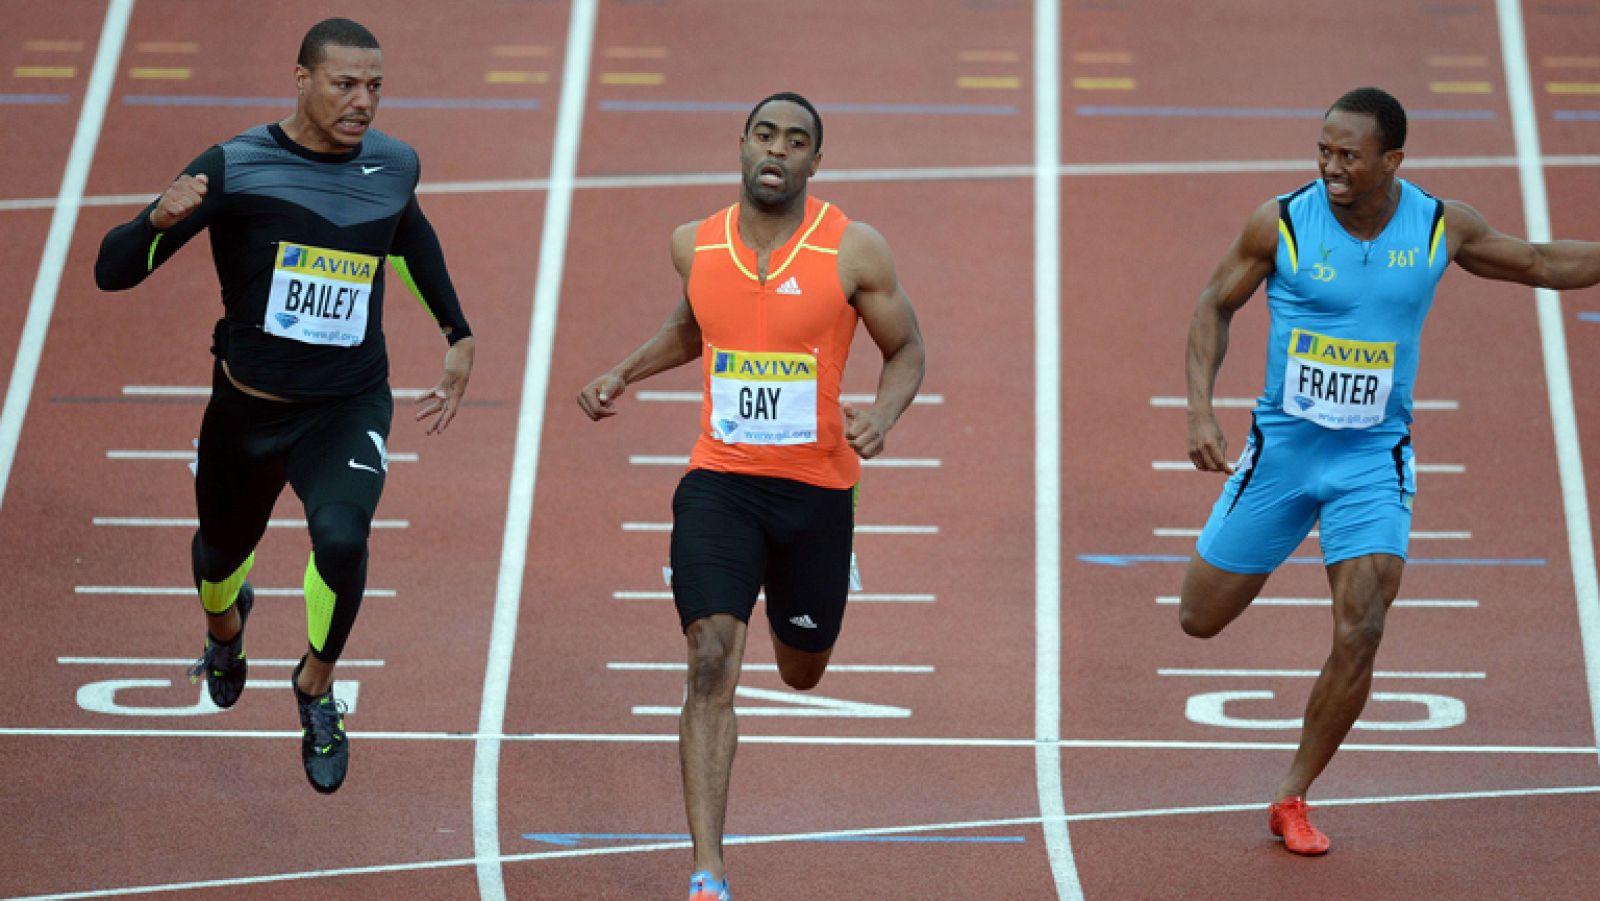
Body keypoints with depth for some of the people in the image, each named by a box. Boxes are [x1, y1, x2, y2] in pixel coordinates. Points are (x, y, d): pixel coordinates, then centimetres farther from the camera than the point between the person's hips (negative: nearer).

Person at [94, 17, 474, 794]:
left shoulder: (393, 165, -3)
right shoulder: (234, 168, -16)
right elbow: (112, 271, -18)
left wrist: (457, 335, 25)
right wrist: (161, 219, -39)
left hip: (349, 409, 0)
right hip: (248, 410, 0)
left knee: (341, 535, -28)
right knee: (223, 547, 23)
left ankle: (317, 689, 0)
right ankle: (224, 624, 64)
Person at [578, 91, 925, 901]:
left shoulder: (854, 250, -10)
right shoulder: (695, 246, 0)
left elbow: (906, 350, 1)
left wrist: (883, 415, -18)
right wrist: (623, 374, 8)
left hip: (816, 490, 0)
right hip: (719, 483, 0)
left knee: (802, 672, 20)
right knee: (711, 665, -17)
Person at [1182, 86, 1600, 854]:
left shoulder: (1440, 227, -8)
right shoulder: (1281, 224, -13)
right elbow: (1214, 306, 0)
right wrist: (1200, 410, -12)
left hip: (1374, 463, 0)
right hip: (1281, 449, 0)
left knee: (1359, 637, -14)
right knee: (1200, 620, 8)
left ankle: (1292, 799, 4)